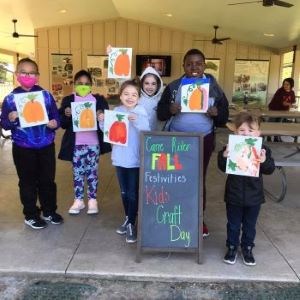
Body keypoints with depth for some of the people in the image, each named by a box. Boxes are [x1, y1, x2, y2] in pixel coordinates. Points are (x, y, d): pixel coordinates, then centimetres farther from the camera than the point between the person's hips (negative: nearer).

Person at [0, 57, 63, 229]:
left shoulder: (46, 95, 0)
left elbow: (56, 117, 3)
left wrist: (55, 123, -18)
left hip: (46, 146, 1)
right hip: (23, 148, -1)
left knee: (48, 180, 12)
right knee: (28, 182, 10)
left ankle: (49, 211, 30)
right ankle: (31, 215, 26)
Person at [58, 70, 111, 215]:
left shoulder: (99, 99, 4)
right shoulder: (68, 100, 4)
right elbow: (62, 124, 2)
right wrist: (66, 115, -18)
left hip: (93, 143, 0)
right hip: (76, 144, 0)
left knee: (92, 172, 9)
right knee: (77, 172, 9)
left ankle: (92, 200, 21)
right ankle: (78, 200, 23)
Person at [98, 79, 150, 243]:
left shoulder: (141, 112, -8)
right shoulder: (116, 111, 3)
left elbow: (147, 131, -20)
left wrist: (136, 121, -35)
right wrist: (102, 122, -8)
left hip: (135, 159, -4)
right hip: (120, 158, 5)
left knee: (133, 193, 1)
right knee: (124, 192, 17)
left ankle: (131, 224, 13)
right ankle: (127, 219, 34)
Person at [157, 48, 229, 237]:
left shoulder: (213, 87, 0)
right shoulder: (173, 87, 0)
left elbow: (224, 115, 2)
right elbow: (160, 113, -1)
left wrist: (216, 113, -21)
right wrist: (170, 109, -23)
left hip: (204, 140, 0)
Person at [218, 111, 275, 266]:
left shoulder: (262, 149, -6)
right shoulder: (231, 147, -9)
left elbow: (270, 169, -8)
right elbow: (223, 168, -9)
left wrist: (264, 161, -28)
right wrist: (224, 156, -28)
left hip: (254, 196, 1)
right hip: (234, 195, -1)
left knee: (250, 225, 17)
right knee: (233, 224, 15)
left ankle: (247, 248, 36)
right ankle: (232, 247, 32)